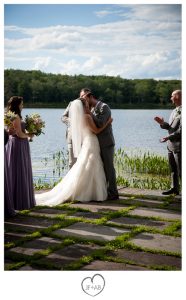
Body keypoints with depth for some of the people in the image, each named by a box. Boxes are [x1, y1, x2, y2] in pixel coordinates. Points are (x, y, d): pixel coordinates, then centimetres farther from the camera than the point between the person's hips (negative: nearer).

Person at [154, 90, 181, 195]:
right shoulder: (175, 111, 14)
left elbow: (181, 130, -22)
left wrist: (168, 137, -22)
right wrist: (163, 123, -1)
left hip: (179, 146, -9)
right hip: (171, 145, 9)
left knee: (181, 170, -4)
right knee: (173, 169, 17)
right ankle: (174, 188, 27)